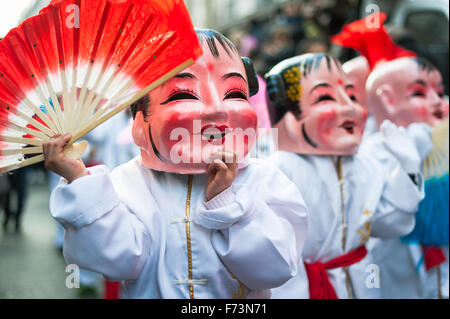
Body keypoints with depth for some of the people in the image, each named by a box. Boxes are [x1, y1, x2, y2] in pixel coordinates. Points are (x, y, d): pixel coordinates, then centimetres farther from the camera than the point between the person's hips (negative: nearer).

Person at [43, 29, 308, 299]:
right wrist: (80, 180, -21)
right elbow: (118, 260, -16)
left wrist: (224, 201, -18)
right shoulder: (130, 184, -3)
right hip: (152, 293, 0)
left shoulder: (265, 181, -3)